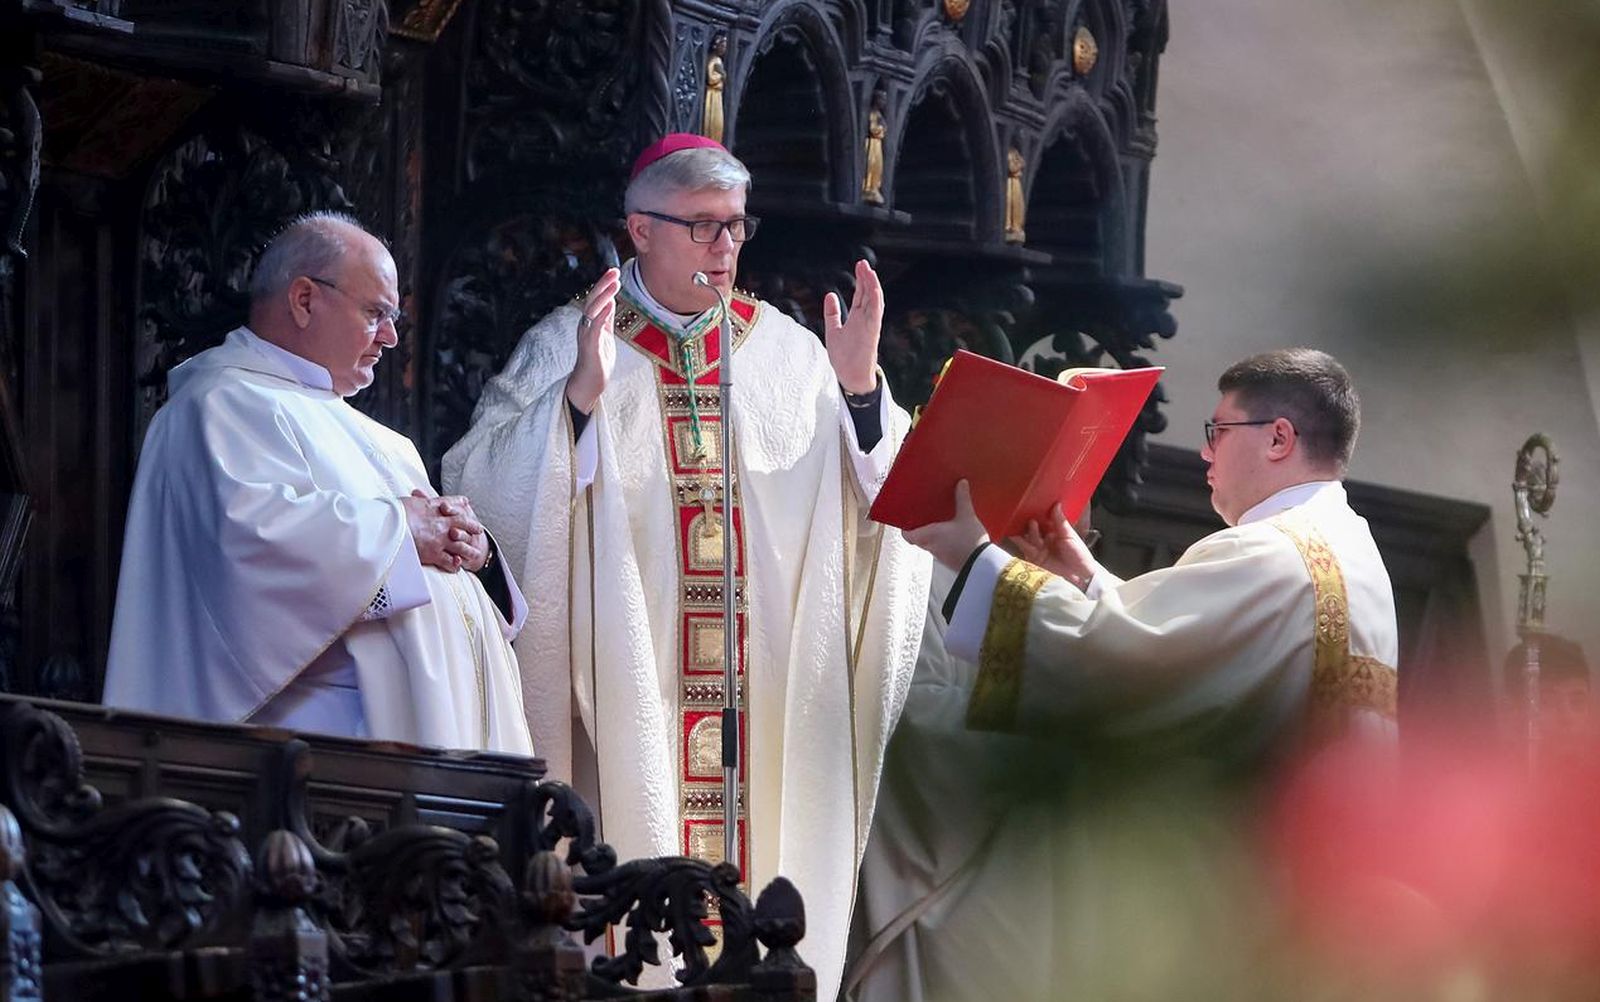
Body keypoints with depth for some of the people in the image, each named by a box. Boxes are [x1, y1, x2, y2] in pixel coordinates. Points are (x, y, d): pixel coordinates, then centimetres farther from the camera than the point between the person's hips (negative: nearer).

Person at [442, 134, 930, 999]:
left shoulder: (787, 352, 11)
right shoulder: (567, 347, 2)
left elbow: (874, 503, 4)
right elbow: (486, 490, -11)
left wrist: (859, 390, -11)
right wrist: (581, 397, -23)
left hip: (769, 695, 3)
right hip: (628, 695, -3)